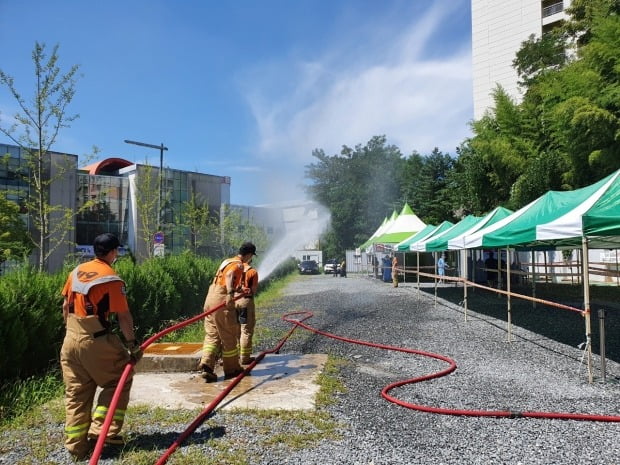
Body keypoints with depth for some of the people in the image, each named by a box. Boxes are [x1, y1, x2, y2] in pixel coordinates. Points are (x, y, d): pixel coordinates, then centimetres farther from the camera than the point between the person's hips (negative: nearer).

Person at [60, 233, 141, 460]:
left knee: (76, 393, 14)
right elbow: (123, 316, -15)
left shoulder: (77, 271, 7)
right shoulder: (112, 279, -14)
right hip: (95, 341, -7)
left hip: (70, 340, 7)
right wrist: (132, 344, -9)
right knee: (119, 381, 11)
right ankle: (101, 431, 7)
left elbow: (65, 306, 15)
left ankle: (76, 445, 20)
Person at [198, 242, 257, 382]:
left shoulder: (228, 261, 22)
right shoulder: (238, 265, -6)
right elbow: (229, 275, -29)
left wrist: (240, 289, 54)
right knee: (229, 337, 5)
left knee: (211, 335, 8)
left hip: (210, 299, 8)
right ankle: (232, 369, 17)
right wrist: (230, 293, -42)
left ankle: (206, 366, -7)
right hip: (222, 302, -8)